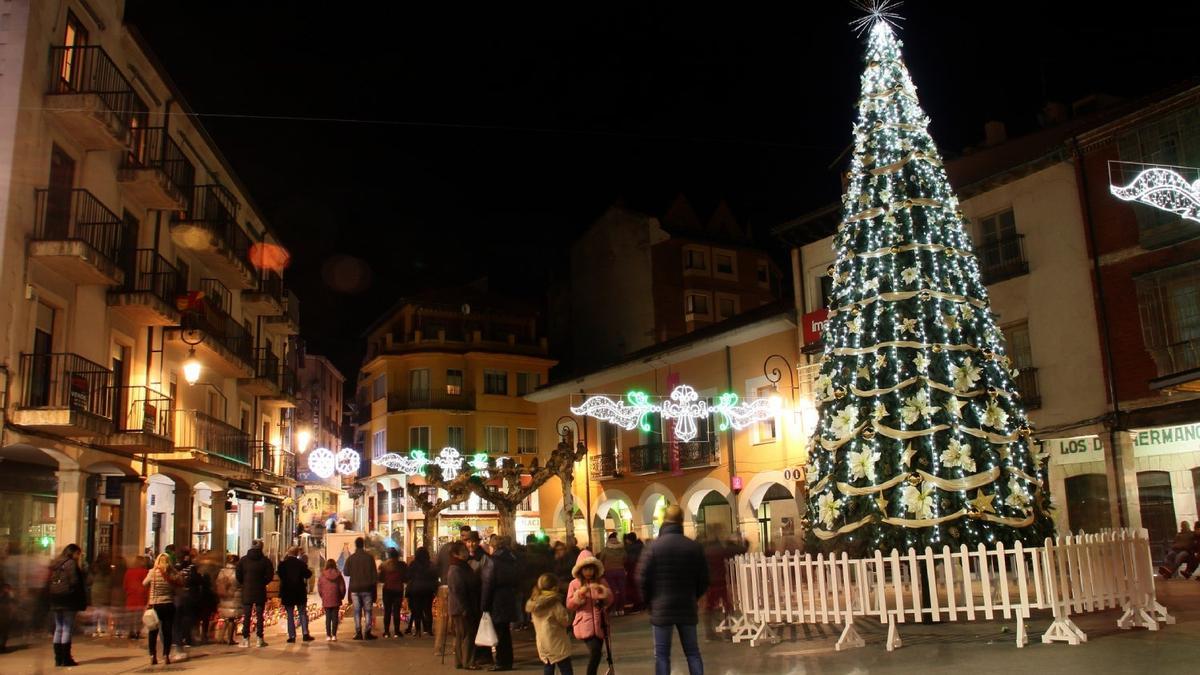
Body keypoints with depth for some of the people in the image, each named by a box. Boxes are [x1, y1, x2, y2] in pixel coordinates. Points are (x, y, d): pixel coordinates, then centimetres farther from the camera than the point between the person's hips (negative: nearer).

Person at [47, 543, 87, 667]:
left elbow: (48, 583, 13)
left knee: (58, 629, 11)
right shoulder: (71, 563, -10)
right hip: (68, 601, -8)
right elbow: (74, 582, -16)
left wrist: (50, 598, 14)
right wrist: (82, 600, -7)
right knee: (67, 629, -4)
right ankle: (65, 658, -5)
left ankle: (58, 659, 12)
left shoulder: (54, 564, 15)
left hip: (55, 601, 8)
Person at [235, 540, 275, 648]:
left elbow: (238, 575, -1)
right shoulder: (265, 560, -5)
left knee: (246, 616, 7)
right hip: (260, 592, -1)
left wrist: (243, 584, 13)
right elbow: (270, 575, -9)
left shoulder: (243, 560, 0)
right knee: (259, 615, 4)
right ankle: (260, 639, 3)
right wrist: (262, 582, 7)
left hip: (246, 591, 1)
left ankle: (245, 639, 6)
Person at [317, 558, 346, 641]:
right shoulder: (338, 575, -3)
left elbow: (319, 588, 1)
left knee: (328, 618, 7)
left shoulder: (322, 575, -3)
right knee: (335, 617, 4)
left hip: (326, 600, 0)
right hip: (336, 600, 0)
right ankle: (334, 635, 0)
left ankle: (328, 635, 7)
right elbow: (342, 588, -1)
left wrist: (323, 597, 14)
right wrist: (341, 597, 12)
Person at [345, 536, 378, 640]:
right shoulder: (369, 557, -4)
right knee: (368, 610, 4)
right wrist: (374, 584, 4)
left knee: (357, 611, 5)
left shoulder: (350, 558, -2)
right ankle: (367, 633, -1)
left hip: (355, 588, 1)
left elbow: (346, 573, 5)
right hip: (367, 588, -1)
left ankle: (358, 633, 2)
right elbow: (374, 573, -4)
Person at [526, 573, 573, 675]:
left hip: (542, 645, 7)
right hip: (557, 645, -7)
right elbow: (566, 621, -12)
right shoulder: (555, 603, -16)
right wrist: (566, 611, 4)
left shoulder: (534, 604, 5)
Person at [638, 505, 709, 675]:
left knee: (662, 654, 4)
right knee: (692, 652, 12)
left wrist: (649, 600, 9)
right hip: (687, 607, 3)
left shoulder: (653, 547, -11)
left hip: (661, 608, -3)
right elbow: (704, 580, 4)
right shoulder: (695, 547, -2)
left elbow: (642, 579, -9)